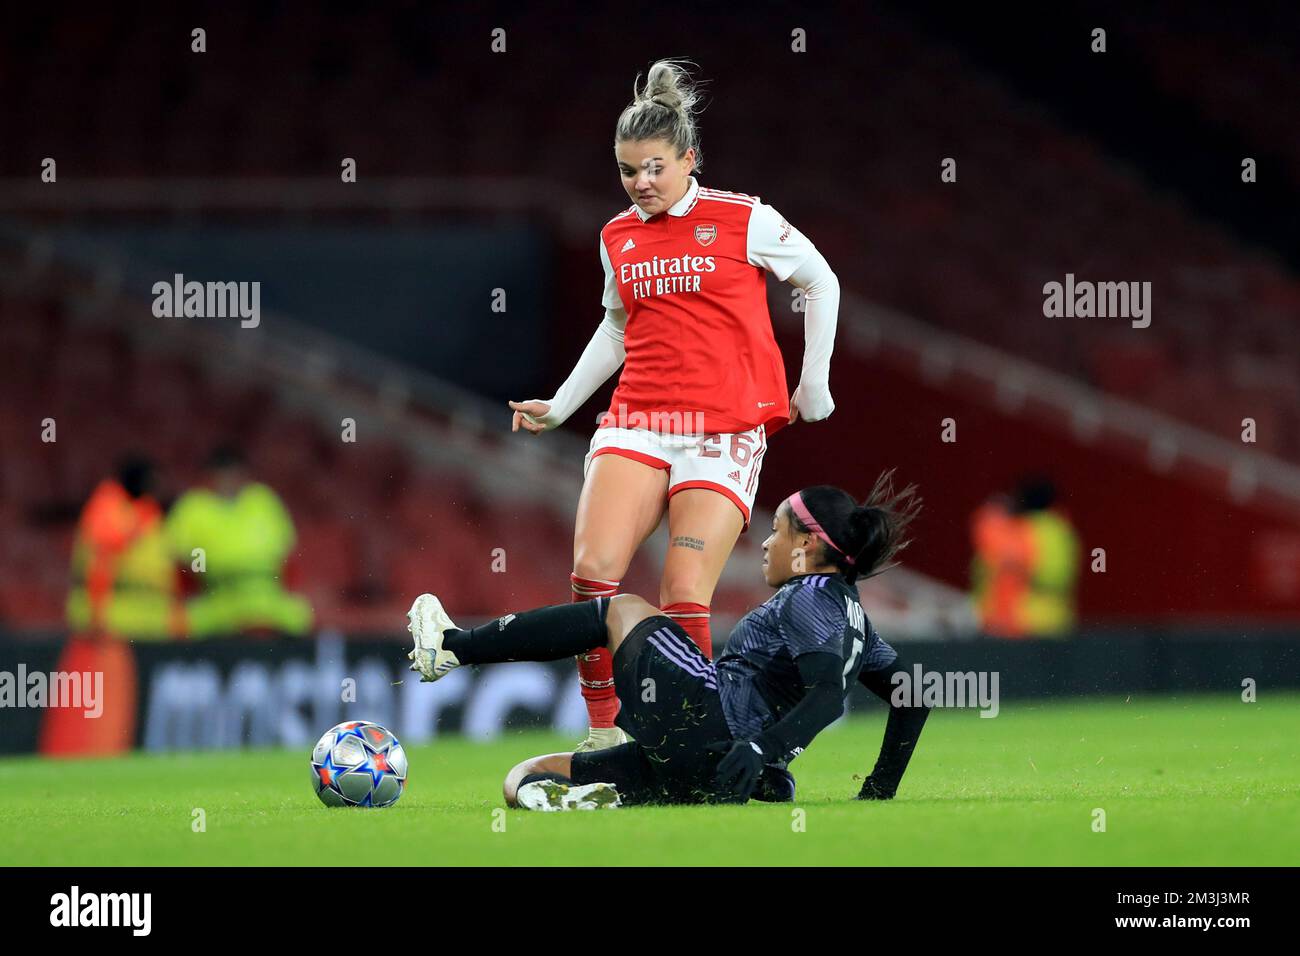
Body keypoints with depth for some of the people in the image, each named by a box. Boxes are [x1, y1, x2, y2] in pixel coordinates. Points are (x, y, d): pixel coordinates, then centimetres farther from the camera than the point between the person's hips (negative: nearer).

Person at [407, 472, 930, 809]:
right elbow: (913, 696, 24)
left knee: (621, 609, 17)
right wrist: (880, 790, 24)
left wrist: (762, 749, -31)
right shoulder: (851, 614, 24)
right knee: (522, 778, 11)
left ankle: (454, 646, 11)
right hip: (701, 777, 9)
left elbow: (828, 694, -20)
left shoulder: (808, 599, -4)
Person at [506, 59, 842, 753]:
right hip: (636, 424, 4)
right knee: (592, 572, -18)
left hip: (726, 431, -4)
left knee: (684, 602, -14)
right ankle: (603, 733, -7)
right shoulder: (617, 237, 12)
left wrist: (814, 384, 11)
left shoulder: (744, 220, -1)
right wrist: (560, 405, 25)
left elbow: (821, 284, 11)